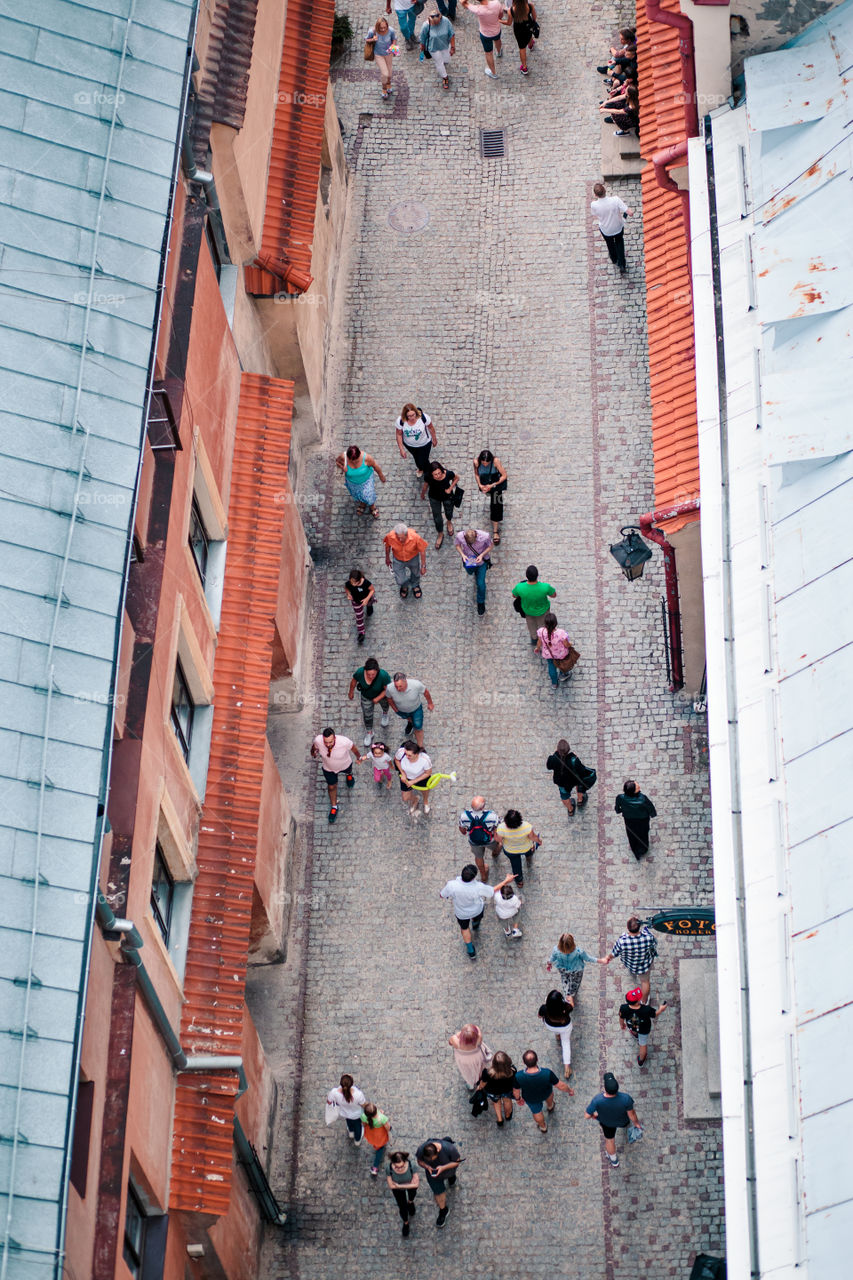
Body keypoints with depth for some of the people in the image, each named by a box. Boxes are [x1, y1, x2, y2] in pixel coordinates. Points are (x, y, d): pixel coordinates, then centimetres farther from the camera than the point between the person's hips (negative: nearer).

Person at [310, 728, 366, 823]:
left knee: (348, 771, 36)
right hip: (328, 768, 1)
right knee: (332, 787, 20)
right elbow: (314, 747, -12)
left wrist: (359, 757, -1)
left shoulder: (344, 742, -45)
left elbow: (353, 747, -20)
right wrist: (313, 753, 11)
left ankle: (348, 774, 75)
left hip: (344, 765, -1)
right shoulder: (318, 740, -40)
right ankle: (334, 807, 47)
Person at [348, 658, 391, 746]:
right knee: (367, 714, 16)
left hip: (381, 695, -1)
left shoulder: (383, 675, -44)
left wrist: (377, 699, -33)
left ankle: (385, 714, 70)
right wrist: (351, 692, 2)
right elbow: (354, 681, -13)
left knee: (384, 704, 33)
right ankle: (369, 732, 45)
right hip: (366, 697, 1)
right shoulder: (360, 672, -37)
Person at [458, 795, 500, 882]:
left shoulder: (464, 816, -35)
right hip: (490, 840, -1)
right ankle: (495, 852, 72)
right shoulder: (492, 816, -40)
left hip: (474, 842, 1)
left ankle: (484, 877, 57)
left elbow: (462, 832, -14)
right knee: (495, 846, 36)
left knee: (479, 856, 33)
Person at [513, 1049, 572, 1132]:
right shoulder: (547, 1073, -42)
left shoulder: (519, 1076, -40)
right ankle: (550, 1106, 68)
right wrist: (569, 1091, -2)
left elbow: (516, 1091, -18)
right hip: (546, 1094, 0)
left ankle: (543, 1127, 60)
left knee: (536, 1112, 32)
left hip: (530, 1099, 0)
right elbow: (561, 1085, -24)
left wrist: (518, 1098, 6)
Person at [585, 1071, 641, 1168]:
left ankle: (614, 1161, 55)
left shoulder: (597, 1100, -43)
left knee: (609, 1139, 30)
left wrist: (594, 1115, -2)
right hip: (622, 1121, 0)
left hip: (607, 1122, 0)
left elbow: (587, 1116, -26)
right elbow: (631, 1115, -23)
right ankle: (624, 1126, 73)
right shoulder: (625, 1099, -42)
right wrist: (636, 1123, -1)